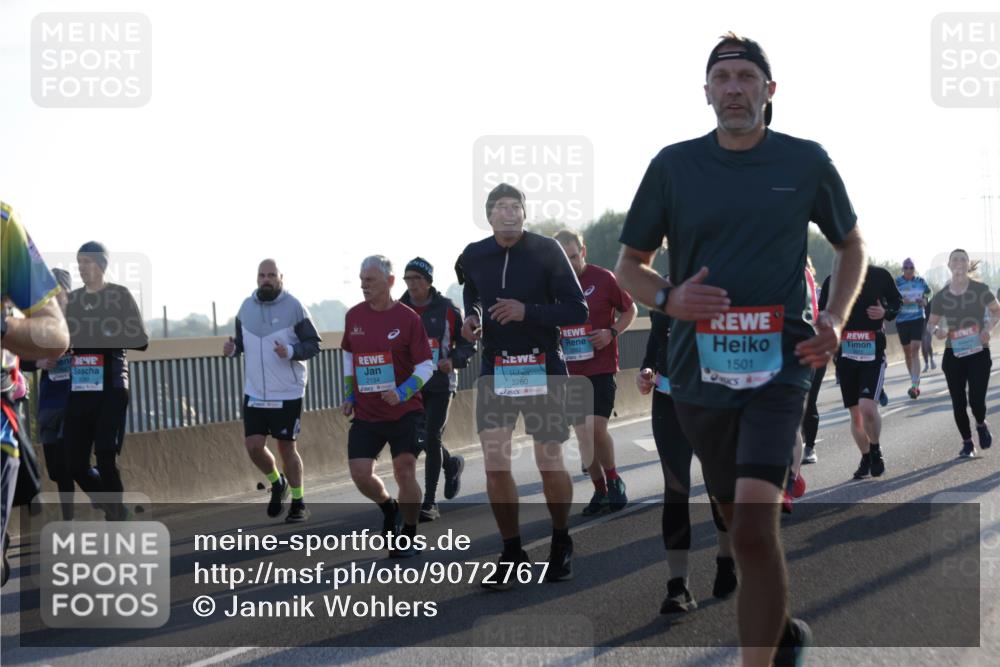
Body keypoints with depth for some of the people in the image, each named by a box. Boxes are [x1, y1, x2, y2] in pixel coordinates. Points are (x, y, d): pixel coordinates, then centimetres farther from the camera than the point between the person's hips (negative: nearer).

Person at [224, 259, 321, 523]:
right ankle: (277, 483, 26)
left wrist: (291, 352, -25)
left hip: (287, 393, -4)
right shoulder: (246, 306, 6)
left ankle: (298, 503, 19)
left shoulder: (294, 307, -8)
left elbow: (314, 344, -7)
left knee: (287, 447, 3)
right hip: (254, 392, 4)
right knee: (253, 445, -3)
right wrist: (233, 348, -6)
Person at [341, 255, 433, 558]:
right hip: (365, 414, 4)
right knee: (360, 473, -5)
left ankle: (409, 536, 11)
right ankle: (389, 508, 26)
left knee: (405, 471, -8)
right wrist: (348, 394, 12)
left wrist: (402, 392, -23)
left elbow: (426, 365, -9)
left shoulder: (408, 318, -9)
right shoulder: (354, 316, 5)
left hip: (405, 412, -4)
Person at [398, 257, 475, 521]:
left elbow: (467, 343, 2)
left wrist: (454, 361, -16)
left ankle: (430, 502, -2)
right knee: (422, 439, 7)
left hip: (440, 383, -3)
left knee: (431, 438, -8)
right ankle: (452, 464, 40)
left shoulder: (446, 309, -5)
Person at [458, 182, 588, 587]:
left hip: (542, 367, -2)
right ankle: (511, 553, 9)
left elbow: (577, 311, -10)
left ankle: (561, 543, 25)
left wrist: (528, 311, -22)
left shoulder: (546, 251, -8)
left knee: (550, 463, 2)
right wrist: (471, 316, 5)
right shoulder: (474, 257, 2)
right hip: (495, 369, 3)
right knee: (494, 466, -5)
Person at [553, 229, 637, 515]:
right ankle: (601, 491, 17)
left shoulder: (603, 278, -5)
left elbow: (630, 309, 6)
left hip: (601, 368, -4)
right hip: (569, 371, 4)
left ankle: (614, 480, 8)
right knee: (582, 434, 5)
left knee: (597, 428, -15)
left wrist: (612, 332, -11)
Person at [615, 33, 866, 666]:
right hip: (699, 369, 3)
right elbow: (630, 265, 10)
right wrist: (669, 297, -12)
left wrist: (835, 318, 0)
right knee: (741, 520, 16)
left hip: (779, 365, -3)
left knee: (754, 524, -20)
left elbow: (852, 243, 17)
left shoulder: (807, 162, 2)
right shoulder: (674, 165, 3)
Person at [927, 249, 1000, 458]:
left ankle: (981, 425, 25)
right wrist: (936, 330, -14)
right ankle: (967, 443, 22)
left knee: (976, 400, -10)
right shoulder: (941, 297, 0)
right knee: (958, 403, 2)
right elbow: (931, 323, 9)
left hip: (978, 353, -2)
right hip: (953, 354, 2)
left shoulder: (980, 290, -6)